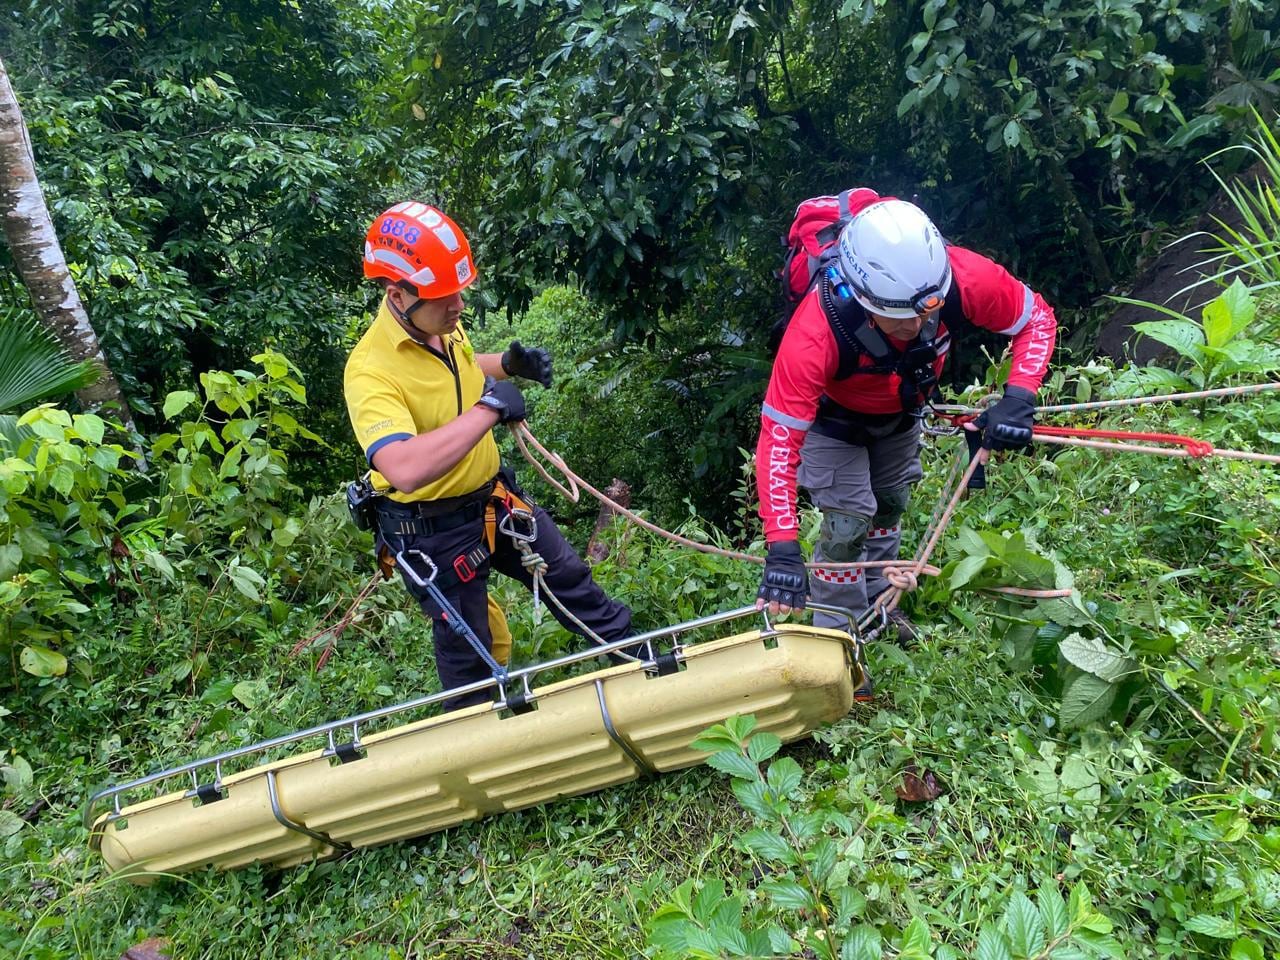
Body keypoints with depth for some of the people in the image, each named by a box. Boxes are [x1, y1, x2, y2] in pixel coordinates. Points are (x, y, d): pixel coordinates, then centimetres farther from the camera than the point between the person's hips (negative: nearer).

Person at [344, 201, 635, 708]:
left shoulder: (443, 326, -6)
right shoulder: (371, 370, -31)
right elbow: (404, 470, -47)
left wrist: (509, 363, -3)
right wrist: (488, 409, -39)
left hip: (493, 496, 7)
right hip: (434, 528, -7)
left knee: (568, 576, 23)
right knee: (466, 650, 14)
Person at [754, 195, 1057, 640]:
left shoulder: (962, 278, -38)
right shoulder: (815, 332, -46)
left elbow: (1038, 317, -18)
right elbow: (778, 438, -44)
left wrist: (1018, 399, -35)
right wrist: (782, 549, -50)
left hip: (901, 409, 4)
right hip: (832, 413, -4)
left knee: (891, 504, 19)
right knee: (849, 523, -9)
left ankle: (878, 604, 44)